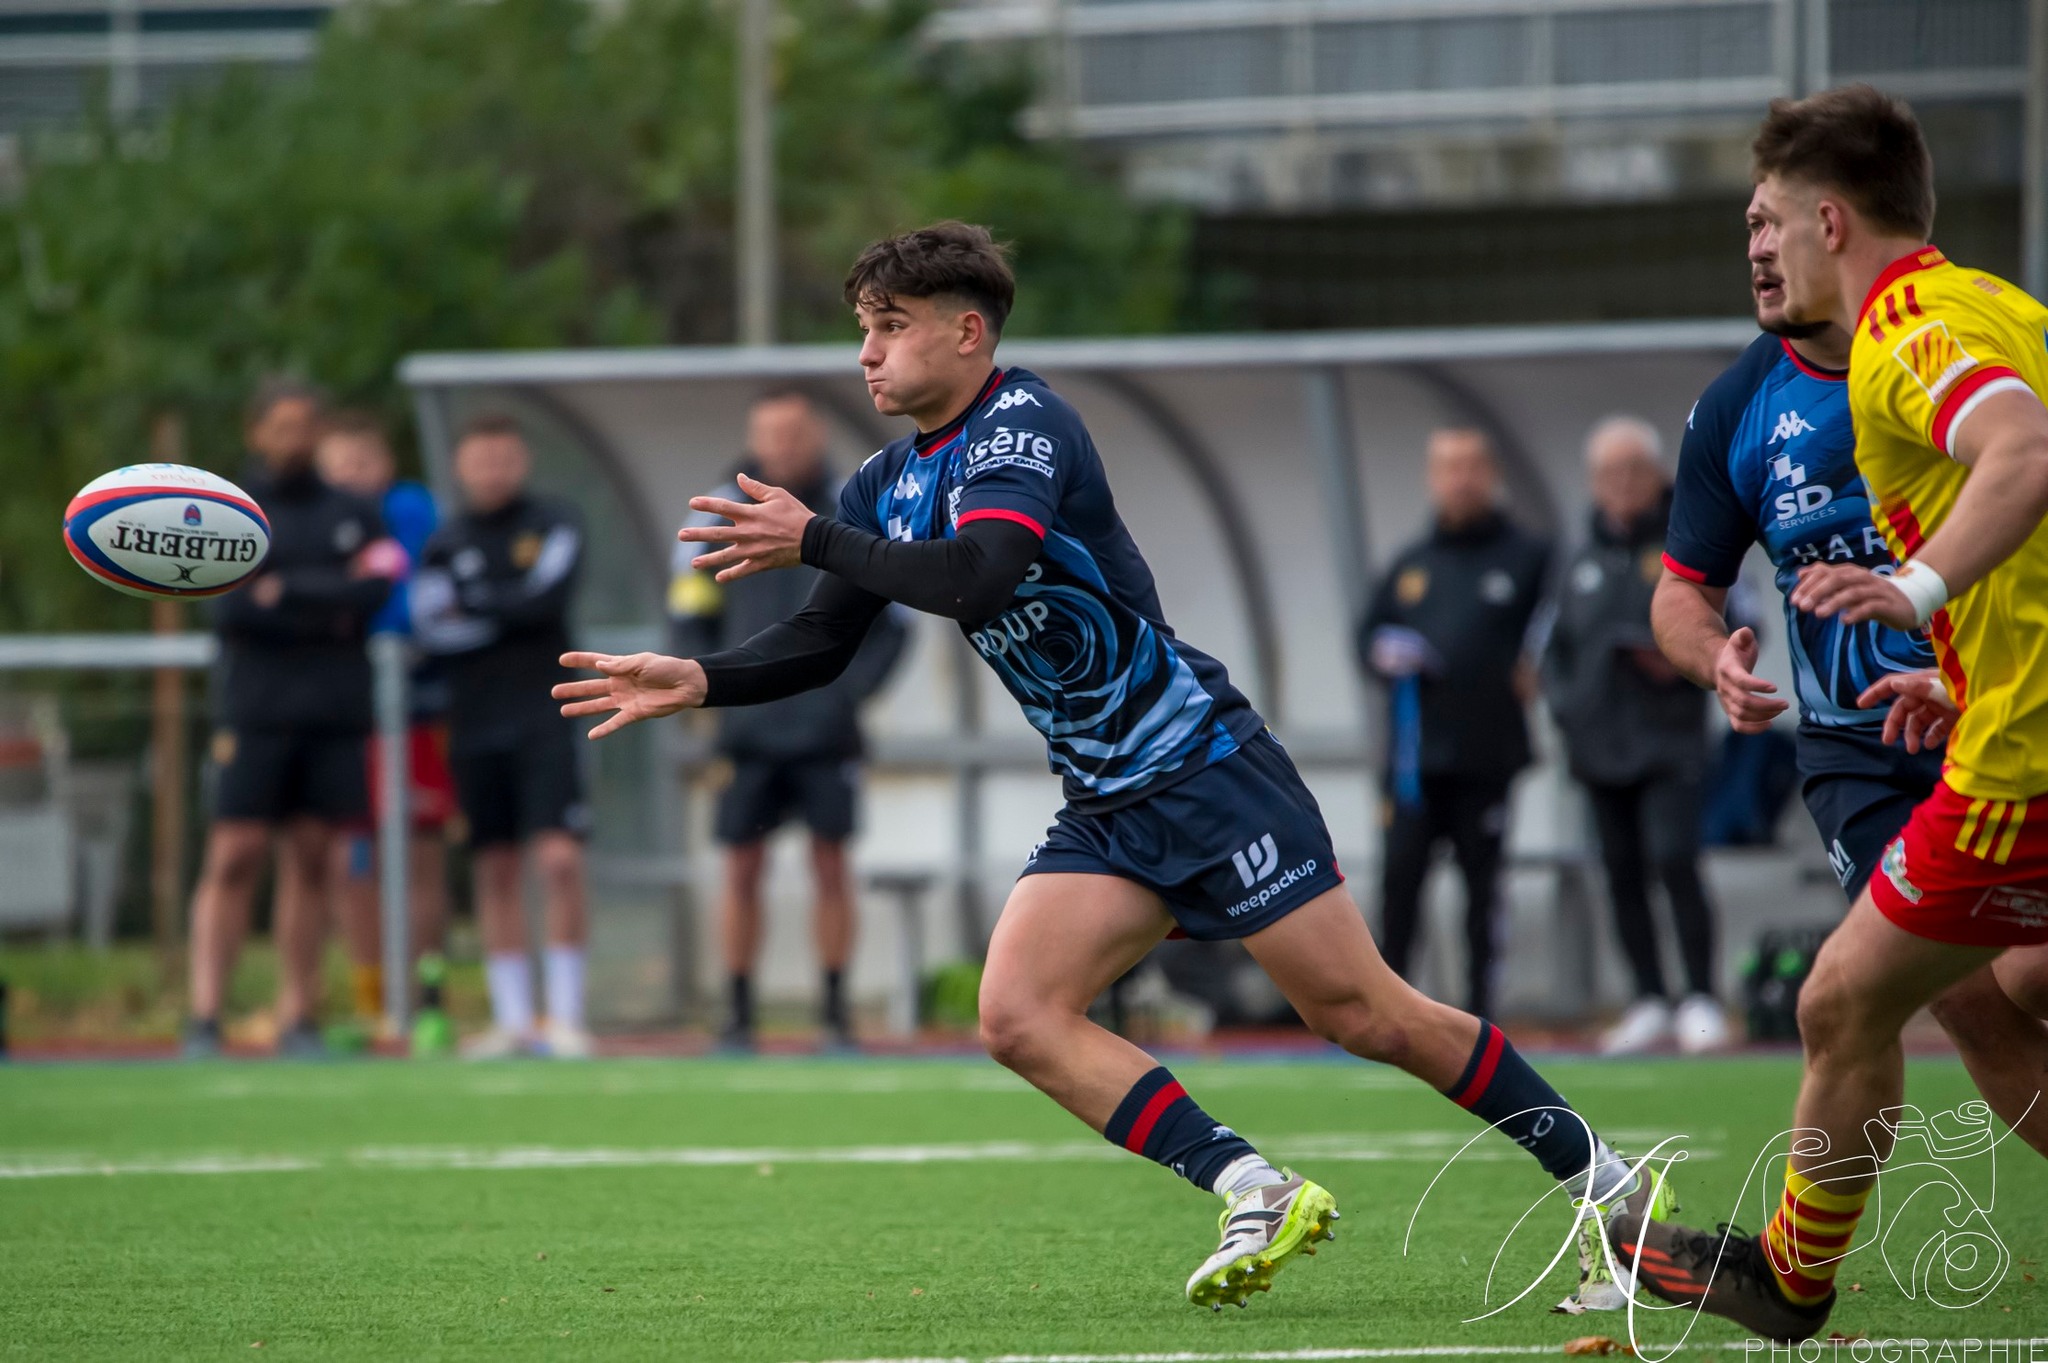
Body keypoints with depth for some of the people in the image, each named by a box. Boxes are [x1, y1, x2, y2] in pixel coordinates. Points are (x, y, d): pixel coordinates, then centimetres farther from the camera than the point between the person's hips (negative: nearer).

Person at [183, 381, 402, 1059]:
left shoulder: (354, 514, 13)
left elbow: (375, 595, -2)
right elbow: (229, 609, -9)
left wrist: (290, 592, -9)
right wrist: (331, 610, -11)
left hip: (335, 713, 3)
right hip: (254, 712, -3)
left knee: (309, 860, 3)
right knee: (233, 857, -10)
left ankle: (297, 1022, 6)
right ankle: (204, 1017, -11)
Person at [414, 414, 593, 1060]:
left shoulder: (554, 523, 3)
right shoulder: (446, 541, 10)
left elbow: (547, 596, -13)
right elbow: (432, 628, -4)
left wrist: (470, 605, -4)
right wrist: (513, 614, -11)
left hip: (543, 719, -3)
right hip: (475, 723, 3)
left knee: (559, 859, -13)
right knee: (494, 869, 5)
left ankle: (566, 1015, -8)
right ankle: (512, 1019, 10)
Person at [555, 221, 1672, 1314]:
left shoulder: (1022, 426, -15)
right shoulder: (887, 486, 10)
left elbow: (982, 573, -33)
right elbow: (821, 644, 14)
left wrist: (815, 541, -30)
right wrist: (697, 681, -2)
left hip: (1204, 763, -8)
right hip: (1108, 812, 8)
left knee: (1367, 1017, -8)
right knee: (1017, 1015, -12)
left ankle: (1604, 1183, 5)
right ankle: (1255, 1193, -11)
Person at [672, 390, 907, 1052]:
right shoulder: (721, 515, 4)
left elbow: (892, 622, 6)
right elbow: (689, 618, 9)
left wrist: (851, 690, -5)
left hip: (825, 728, -1)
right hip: (749, 727, 1)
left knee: (830, 862, 0)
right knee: (742, 867, 0)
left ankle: (836, 1010, 6)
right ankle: (738, 1015, 6)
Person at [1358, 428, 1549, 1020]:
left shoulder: (1527, 557, 5)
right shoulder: (1410, 566, 16)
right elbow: (1368, 636, 20)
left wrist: (1535, 672, -11)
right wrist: (1385, 652, -1)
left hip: (1488, 759, -3)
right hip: (1415, 755, 3)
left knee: (1483, 880, 2)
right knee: (1400, 873, -5)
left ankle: (1480, 1004, 8)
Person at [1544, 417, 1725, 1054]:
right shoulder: (1584, 564, 14)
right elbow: (1557, 648, 21)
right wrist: (1565, 702, 4)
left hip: (1668, 738, -5)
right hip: (1601, 743, 5)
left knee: (1674, 860, -16)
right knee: (1622, 873, 5)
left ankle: (1701, 999, -10)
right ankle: (1649, 1004, 12)